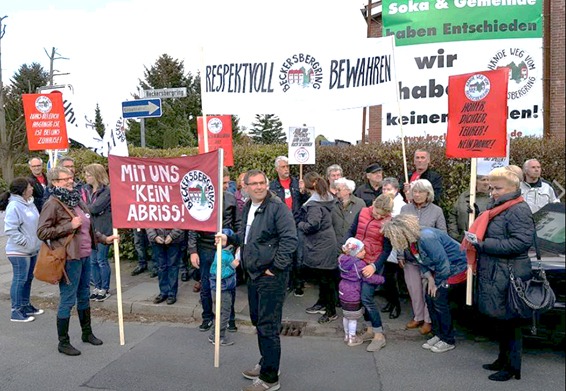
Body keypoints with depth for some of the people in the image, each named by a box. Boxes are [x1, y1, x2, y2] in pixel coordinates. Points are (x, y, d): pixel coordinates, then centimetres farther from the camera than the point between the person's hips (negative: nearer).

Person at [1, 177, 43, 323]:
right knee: (20, 279, -1)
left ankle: (25, 305, 31)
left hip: (32, 250, 9)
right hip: (19, 251, -9)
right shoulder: (14, 206, -18)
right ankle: (16, 311, 9)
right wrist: (25, 242, -20)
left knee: (28, 278, 18)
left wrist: (37, 242, 11)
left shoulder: (29, 203, 8)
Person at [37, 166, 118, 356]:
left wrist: (104, 238, 17)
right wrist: (69, 226, -19)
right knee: (68, 300, 0)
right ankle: (63, 342, 15)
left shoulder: (77, 200, 12)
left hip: (85, 255, 8)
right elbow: (42, 232, -16)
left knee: (84, 296, 19)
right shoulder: (53, 204, -11)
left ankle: (87, 333, 35)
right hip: (69, 258, -8)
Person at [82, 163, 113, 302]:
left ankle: (105, 289, 17)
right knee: (93, 261, 13)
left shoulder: (107, 191, -13)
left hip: (103, 230, -6)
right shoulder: (86, 189, 7)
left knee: (102, 260, 3)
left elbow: (95, 208, -21)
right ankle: (97, 287, 26)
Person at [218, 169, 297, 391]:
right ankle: (265, 363, 39)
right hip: (253, 274, 9)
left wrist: (275, 268, -19)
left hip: (272, 276, -9)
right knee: (258, 321, 21)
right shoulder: (248, 207, 10)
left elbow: (289, 240, -21)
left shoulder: (277, 207, -16)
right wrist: (229, 239, 9)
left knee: (268, 327, -2)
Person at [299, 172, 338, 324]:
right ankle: (322, 303, 36)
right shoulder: (325, 198, 6)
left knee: (326, 279, 1)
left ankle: (331, 311, 12)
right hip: (325, 243, 9)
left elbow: (312, 225, -29)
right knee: (323, 277, 21)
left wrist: (300, 225, -11)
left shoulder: (314, 204, -21)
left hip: (320, 246, -9)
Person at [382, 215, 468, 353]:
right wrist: (429, 278, -8)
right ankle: (438, 334, 21)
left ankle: (448, 341, 8)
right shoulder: (411, 240, -7)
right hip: (440, 268, 8)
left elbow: (443, 265, -29)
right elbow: (422, 262, 7)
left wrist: (436, 284, -14)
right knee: (429, 297, 5)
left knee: (439, 299, -8)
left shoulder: (426, 237, -35)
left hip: (456, 265, -8)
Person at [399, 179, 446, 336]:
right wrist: (400, 255, 4)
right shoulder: (405, 209, 3)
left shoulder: (436, 211, -4)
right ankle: (418, 317, 29)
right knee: (414, 289, 11)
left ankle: (428, 320, 22)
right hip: (410, 257, 3)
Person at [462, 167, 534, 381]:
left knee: (510, 321, 2)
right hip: (494, 274, 10)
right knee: (501, 320, 19)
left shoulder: (519, 210, -14)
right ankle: (503, 359, 32)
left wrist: (485, 244, -23)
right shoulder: (497, 208, 17)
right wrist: (477, 241, 8)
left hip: (509, 277, -10)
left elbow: (522, 242, -24)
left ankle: (513, 367, 14)